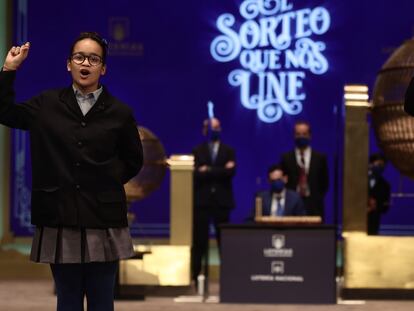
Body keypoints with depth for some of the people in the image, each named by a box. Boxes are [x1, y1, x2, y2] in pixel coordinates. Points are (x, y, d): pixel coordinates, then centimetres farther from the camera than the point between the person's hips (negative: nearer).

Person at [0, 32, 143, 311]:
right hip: (60, 218, 1)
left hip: (103, 220, -1)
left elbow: (133, 161, 12)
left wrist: (109, 179, 0)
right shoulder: (47, 105, 5)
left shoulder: (119, 112, 1)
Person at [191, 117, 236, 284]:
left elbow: (230, 172, -7)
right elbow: (196, 174, -8)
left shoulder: (228, 151, 10)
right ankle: (195, 276, 1)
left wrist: (208, 171, -10)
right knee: (199, 242, -2)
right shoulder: (197, 151, 8)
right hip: (202, 201, -1)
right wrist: (220, 171, -13)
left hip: (222, 201, 1)